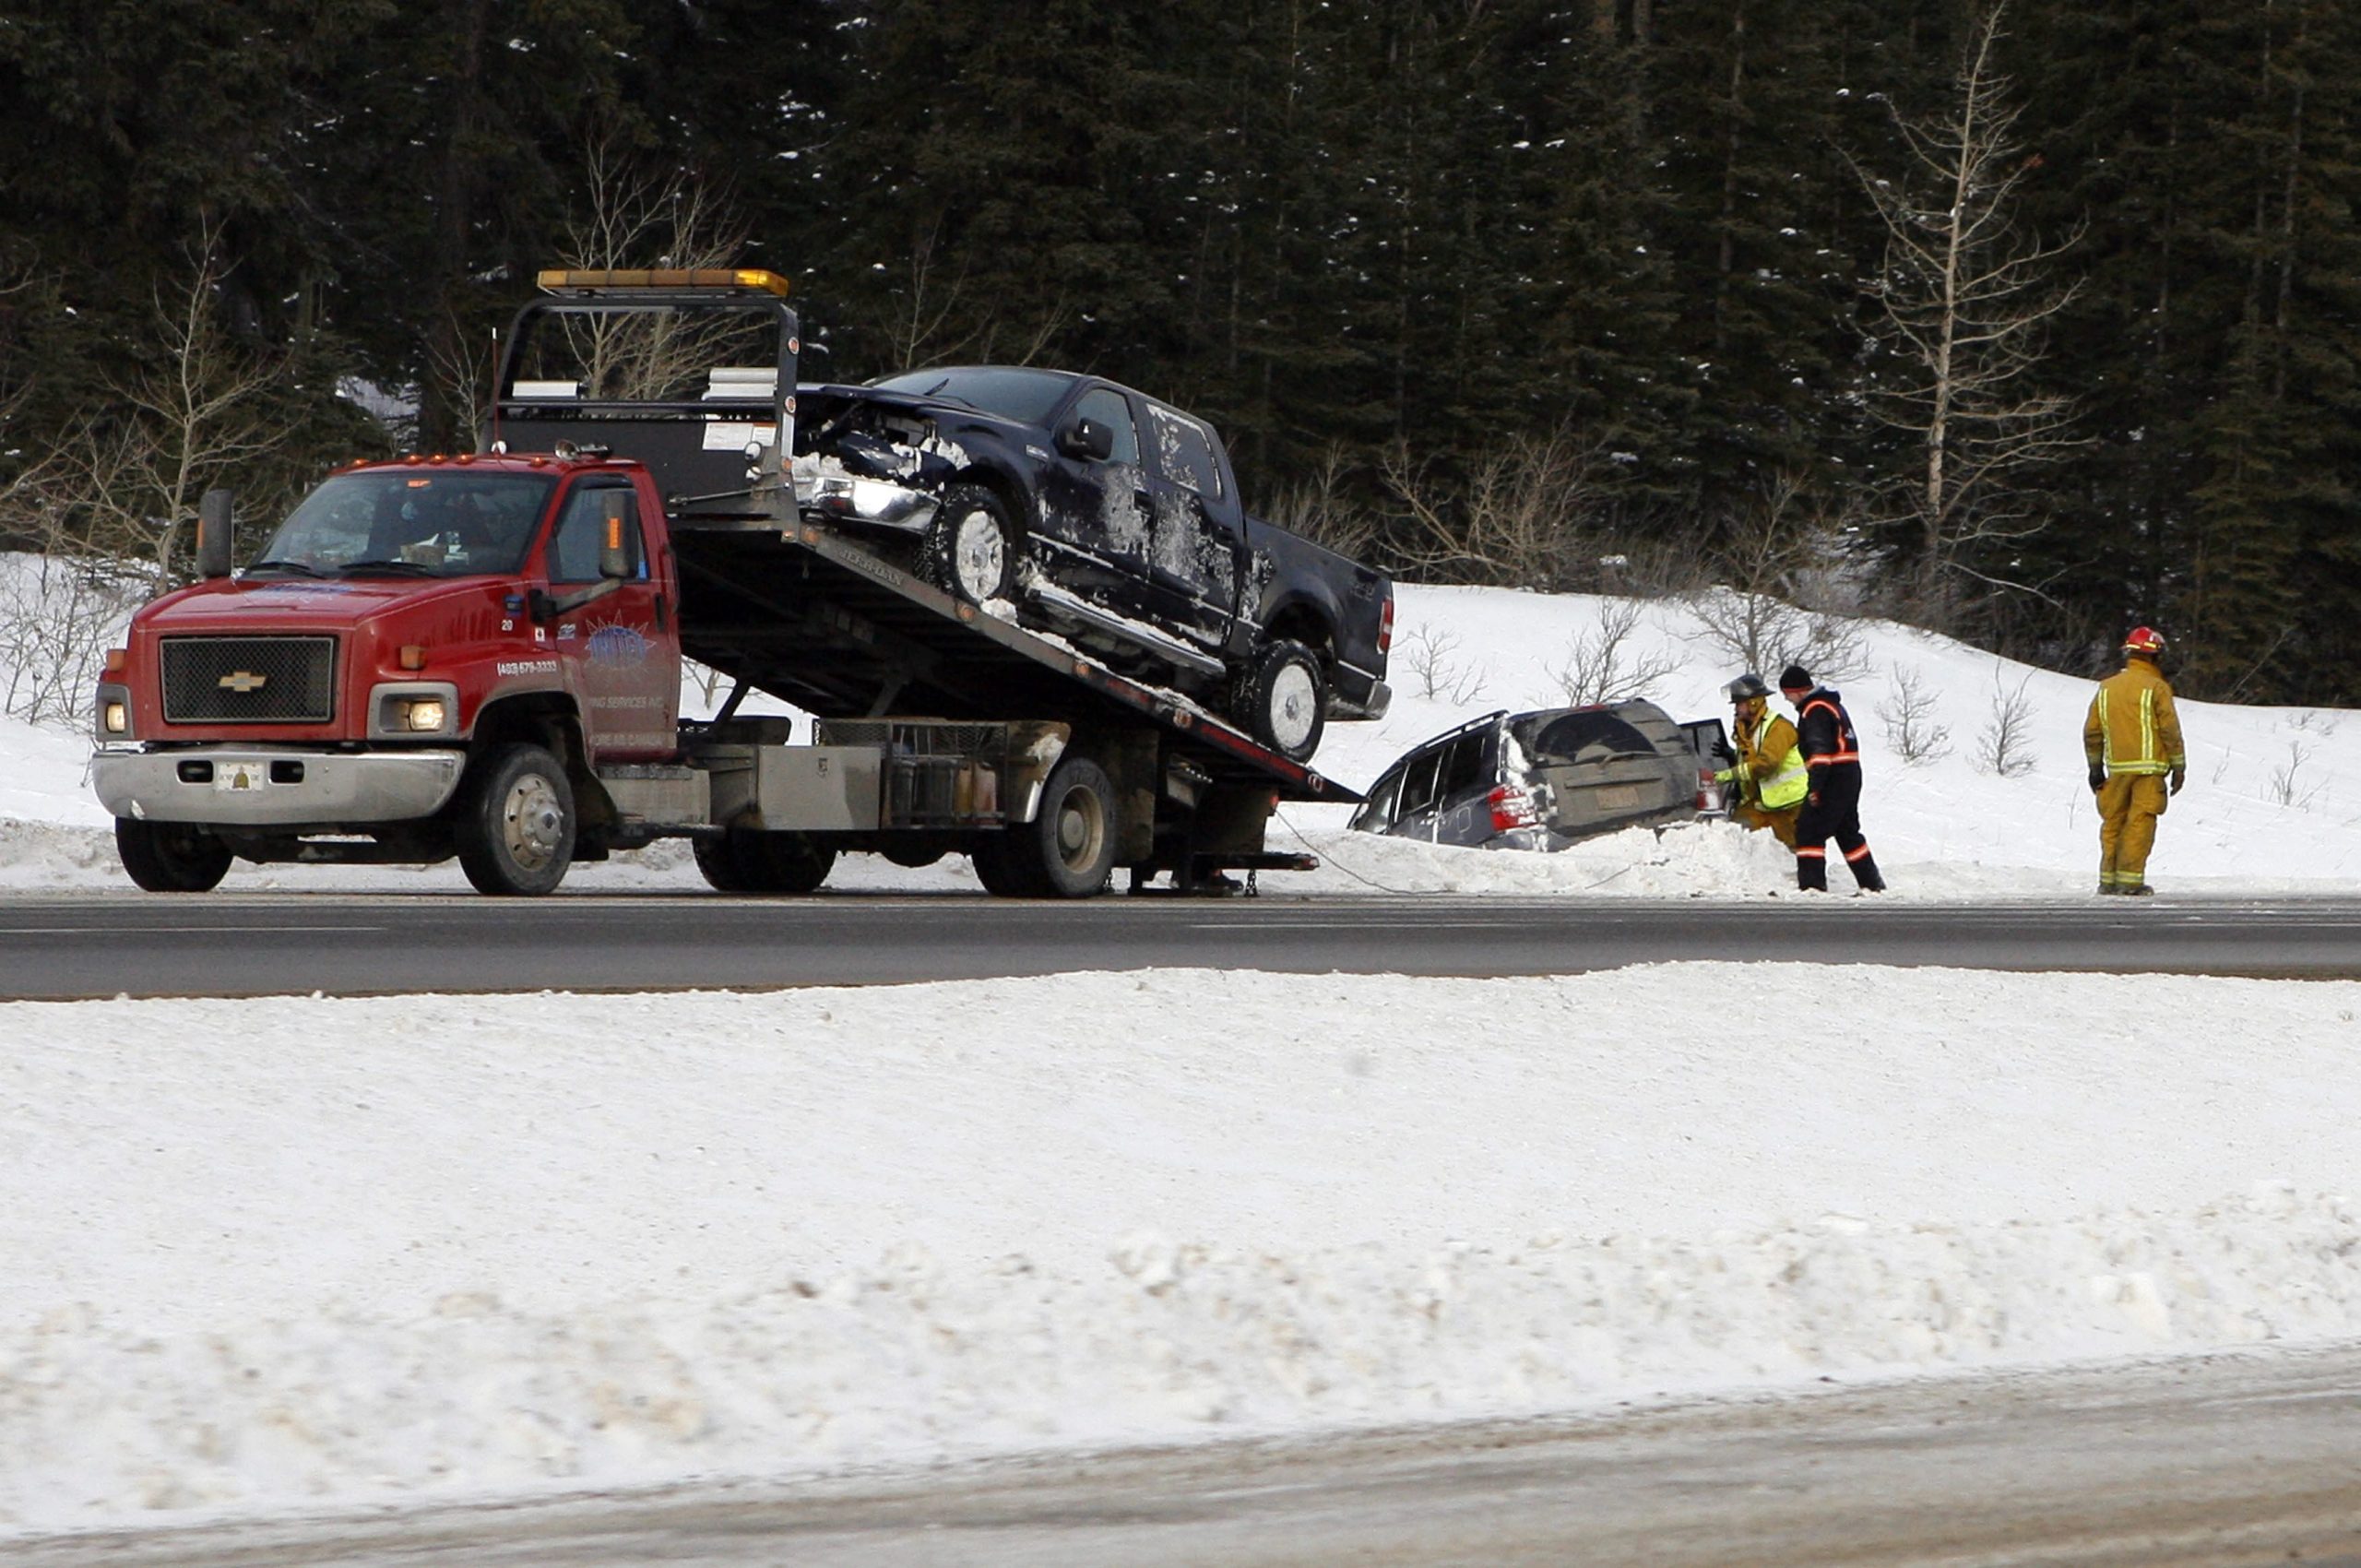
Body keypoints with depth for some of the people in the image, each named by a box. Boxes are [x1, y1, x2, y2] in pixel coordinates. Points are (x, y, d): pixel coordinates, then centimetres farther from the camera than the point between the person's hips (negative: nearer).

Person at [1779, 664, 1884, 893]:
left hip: (1833, 779, -10)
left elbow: (1820, 749, -26)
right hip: (1850, 775, 10)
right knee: (1848, 832, 20)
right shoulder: (1832, 704, 18)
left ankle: (1812, 884, -17)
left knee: (1809, 830, -10)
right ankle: (1872, 884, 25)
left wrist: (1814, 786, -31)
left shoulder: (1815, 711, -15)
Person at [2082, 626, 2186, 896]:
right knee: (2140, 823, -3)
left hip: (2117, 769, 4)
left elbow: (2092, 732, 11)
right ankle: (2131, 879, -7)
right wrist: (2179, 767, 1)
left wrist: (2095, 768, 19)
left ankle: (2108, 878, 11)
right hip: (2148, 768, -4)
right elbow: (2170, 730, -8)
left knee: (2113, 822, 11)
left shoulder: (2106, 688, 9)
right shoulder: (2156, 688, -7)